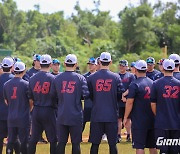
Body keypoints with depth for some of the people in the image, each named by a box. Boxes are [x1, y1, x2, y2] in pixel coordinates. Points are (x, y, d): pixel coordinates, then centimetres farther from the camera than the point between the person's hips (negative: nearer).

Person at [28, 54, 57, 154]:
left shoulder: (32, 78, 1)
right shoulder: (52, 78, -11)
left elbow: (30, 97, 7)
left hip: (36, 111, 4)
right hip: (48, 110, -4)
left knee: (34, 138, 10)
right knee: (53, 139, 4)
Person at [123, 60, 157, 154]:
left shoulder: (135, 84, -11)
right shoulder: (152, 83, 7)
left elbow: (130, 102, -12)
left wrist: (126, 117, -4)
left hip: (139, 120, -6)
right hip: (152, 120, 6)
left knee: (139, 146, -5)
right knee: (152, 146, 13)